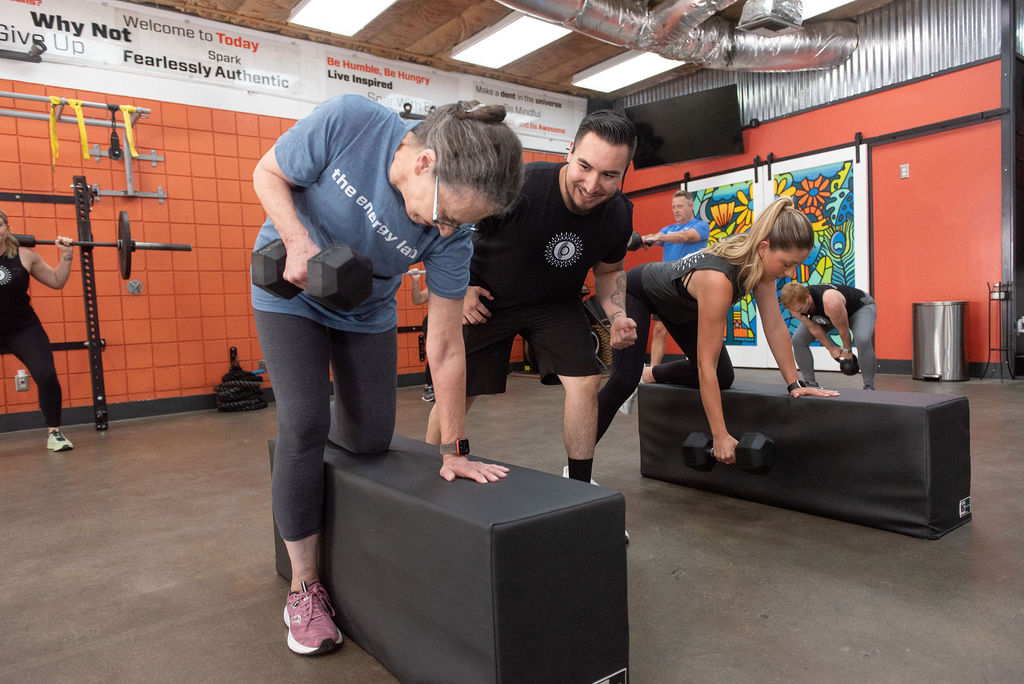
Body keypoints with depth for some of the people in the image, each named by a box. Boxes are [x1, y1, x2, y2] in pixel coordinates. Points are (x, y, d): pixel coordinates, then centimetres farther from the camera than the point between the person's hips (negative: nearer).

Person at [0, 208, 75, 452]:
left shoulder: (24, 256, 0)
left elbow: (56, 281, 10)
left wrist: (66, 256, 0)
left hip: (23, 329, 0)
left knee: (46, 375, -13)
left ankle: (54, 432, 1)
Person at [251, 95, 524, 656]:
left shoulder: (452, 236, -25)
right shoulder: (348, 122, -31)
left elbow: (445, 347, -20)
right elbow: (268, 173, -14)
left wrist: (454, 452, -16)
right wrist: (299, 243, -33)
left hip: (365, 311, 3)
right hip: (291, 291, -2)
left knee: (371, 440, 3)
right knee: (304, 426, -12)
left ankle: (322, 424, 41)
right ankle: (304, 586, 4)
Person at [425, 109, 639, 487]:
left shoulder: (619, 215, -16)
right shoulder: (517, 186, -33)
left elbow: (609, 270, 5)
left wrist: (617, 316, -11)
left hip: (556, 303, 4)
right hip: (486, 299, -3)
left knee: (585, 381, -11)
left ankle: (579, 483, 8)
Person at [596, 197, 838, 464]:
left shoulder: (760, 261, -23)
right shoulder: (717, 280, -43)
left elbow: (776, 327, -11)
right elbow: (705, 365, -40)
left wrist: (794, 384, -13)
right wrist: (720, 437, -36)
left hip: (681, 305, 8)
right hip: (637, 293, -8)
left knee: (723, 378, 1)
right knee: (624, 380, -22)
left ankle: (649, 374, 25)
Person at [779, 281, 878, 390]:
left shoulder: (831, 303, -46)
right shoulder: (795, 304, -28)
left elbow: (843, 330, -28)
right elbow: (814, 328, -12)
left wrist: (847, 351, -10)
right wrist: (831, 348, -3)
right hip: (828, 315, 6)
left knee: (863, 340, -35)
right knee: (798, 340, -9)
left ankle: (869, 386, -18)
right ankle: (809, 383, 3)